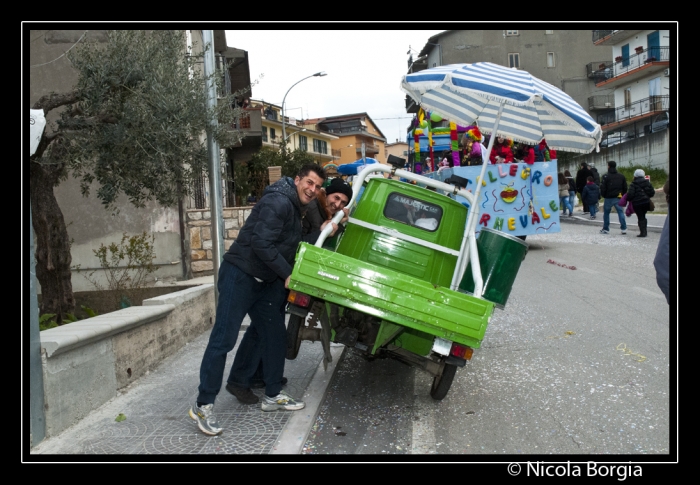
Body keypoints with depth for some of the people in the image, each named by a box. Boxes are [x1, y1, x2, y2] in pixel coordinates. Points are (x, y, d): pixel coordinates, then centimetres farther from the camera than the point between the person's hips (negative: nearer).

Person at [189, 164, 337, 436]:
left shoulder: (295, 210, 16)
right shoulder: (278, 201, -16)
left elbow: (292, 250, 10)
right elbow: (262, 244, -24)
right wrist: (287, 274, -18)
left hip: (263, 281, 10)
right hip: (239, 275, -10)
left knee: (275, 335, 11)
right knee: (223, 339, -8)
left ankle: (273, 396, 23)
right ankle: (203, 405, -1)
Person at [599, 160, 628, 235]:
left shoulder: (606, 176, -11)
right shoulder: (621, 176, 7)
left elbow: (603, 188, -11)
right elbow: (625, 187, 11)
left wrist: (603, 195, 5)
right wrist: (622, 195, 18)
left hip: (609, 198, -3)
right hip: (618, 198, 4)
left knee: (606, 213, 9)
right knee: (620, 212, 5)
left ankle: (605, 229, 13)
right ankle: (623, 228, -3)